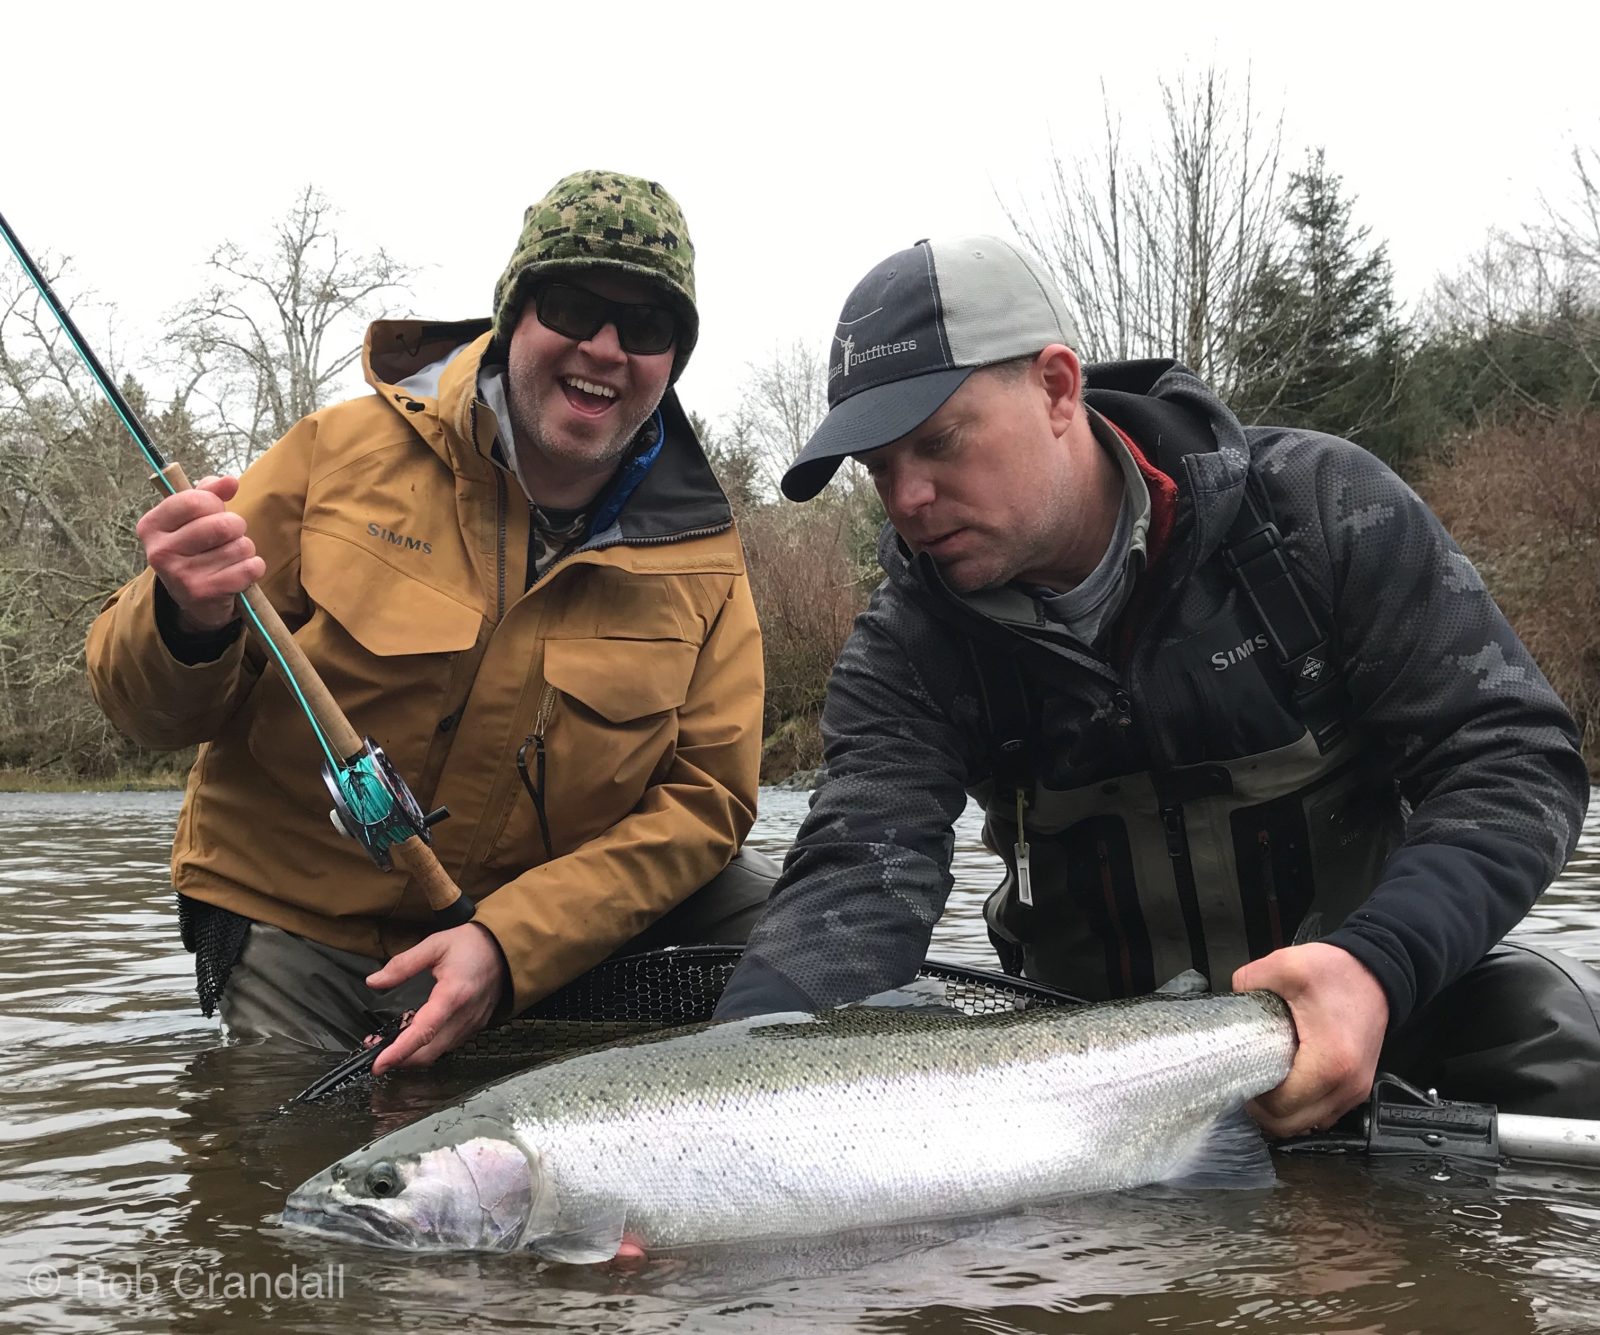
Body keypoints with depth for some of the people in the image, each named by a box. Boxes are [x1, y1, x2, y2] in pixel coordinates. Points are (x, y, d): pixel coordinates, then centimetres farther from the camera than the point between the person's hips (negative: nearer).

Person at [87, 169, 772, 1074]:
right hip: (299, 937, -1)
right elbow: (149, 709, -4)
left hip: (545, 928, 2)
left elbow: (704, 795, -9)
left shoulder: (701, 557, -7)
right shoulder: (342, 454, -10)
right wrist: (187, 627, -31)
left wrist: (509, 943, -23)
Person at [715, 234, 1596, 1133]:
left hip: (1384, 988, -2)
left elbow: (1513, 756, -16)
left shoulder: (1324, 509, -16)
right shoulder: (907, 653, -11)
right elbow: (860, 872, -24)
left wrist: (1379, 962, -34)